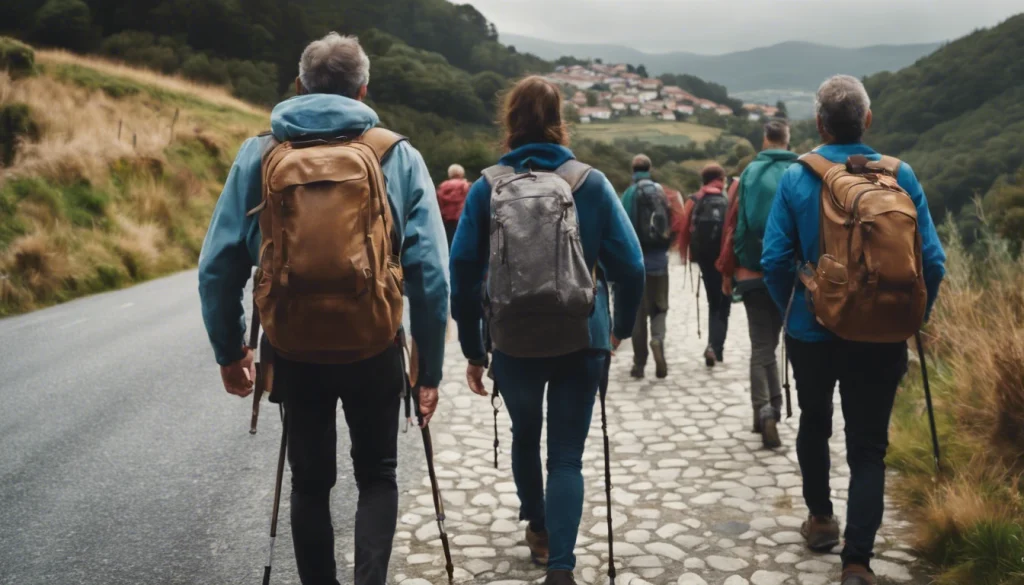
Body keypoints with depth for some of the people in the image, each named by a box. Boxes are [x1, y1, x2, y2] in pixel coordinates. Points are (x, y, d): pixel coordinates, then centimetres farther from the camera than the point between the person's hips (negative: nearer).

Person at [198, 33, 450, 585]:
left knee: (310, 481, 20)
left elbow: (218, 263, -2)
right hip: (374, 348, -1)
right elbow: (430, 271, -8)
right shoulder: (399, 156, -4)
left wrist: (229, 350, 10)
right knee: (377, 475, 20)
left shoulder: (259, 153, -1)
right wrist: (430, 367, 0)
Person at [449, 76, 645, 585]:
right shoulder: (592, 184, -2)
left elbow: (463, 272, -5)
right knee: (567, 456, 8)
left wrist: (472, 349, 3)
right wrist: (621, 327, 11)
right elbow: (630, 265, -4)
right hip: (581, 338, -1)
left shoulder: (486, 188, -2)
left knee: (525, 435, 26)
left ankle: (538, 528, 45)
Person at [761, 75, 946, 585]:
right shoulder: (900, 176, -6)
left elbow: (774, 258, -11)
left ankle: (821, 519, 39)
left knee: (814, 425, 23)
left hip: (813, 330, 0)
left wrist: (789, 308, 8)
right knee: (868, 445, 7)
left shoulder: (796, 178, -8)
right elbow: (932, 261, -7)